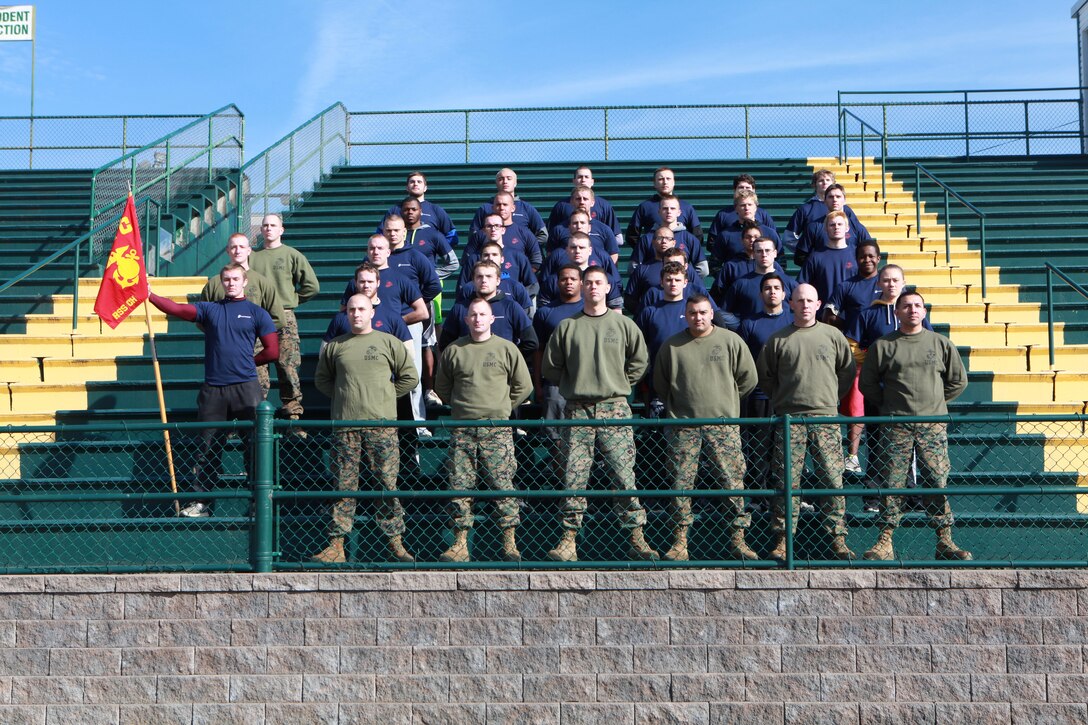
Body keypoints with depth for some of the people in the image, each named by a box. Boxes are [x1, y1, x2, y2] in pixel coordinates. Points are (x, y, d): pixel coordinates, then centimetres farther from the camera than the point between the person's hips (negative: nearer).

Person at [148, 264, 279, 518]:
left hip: (245, 387, -2)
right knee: (208, 448, 6)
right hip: (213, 389, 2)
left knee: (254, 445, -3)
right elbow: (177, 309, -1)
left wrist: (245, 362, 7)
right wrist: (150, 296, -15)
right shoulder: (209, 309, 13)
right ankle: (200, 502, 12)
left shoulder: (257, 313, 7)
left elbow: (272, 351, 4)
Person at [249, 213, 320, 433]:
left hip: (284, 318, -2)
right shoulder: (252, 257, 13)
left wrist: (291, 299, 5)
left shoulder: (292, 255, 7)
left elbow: (312, 286, 5)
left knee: (288, 368, -6)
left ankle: (293, 416, -3)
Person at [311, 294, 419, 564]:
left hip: (382, 423, -1)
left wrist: (385, 395, 6)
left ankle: (396, 542, 4)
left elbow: (410, 377, 11)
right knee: (344, 485, 1)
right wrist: (342, 396, 11)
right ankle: (336, 545, 3)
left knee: (388, 483, -1)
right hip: (345, 424, 2)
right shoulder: (335, 346, 14)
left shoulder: (389, 343, 8)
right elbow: (321, 379, 24)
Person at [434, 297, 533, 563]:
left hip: (497, 428, -2)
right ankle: (460, 544, 7)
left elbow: (523, 385, 11)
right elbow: (441, 386, 21)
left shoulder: (506, 349, 4)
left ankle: (510, 543, 4)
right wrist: (460, 405, 14)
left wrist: (503, 407, 9)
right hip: (462, 429, 2)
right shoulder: (453, 350, 9)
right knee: (459, 486, 1)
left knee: (502, 485, -2)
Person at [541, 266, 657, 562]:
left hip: (615, 408, -1)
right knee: (573, 476, -1)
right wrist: (572, 385, 11)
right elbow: (550, 367, 15)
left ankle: (636, 536, 3)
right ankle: (569, 538, 4)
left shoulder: (623, 324, 7)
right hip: (578, 410, 1)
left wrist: (620, 384, 10)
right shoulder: (567, 327, 8)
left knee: (625, 474, -3)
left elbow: (639, 361, 16)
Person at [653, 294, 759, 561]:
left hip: (723, 422, -1)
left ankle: (738, 538, 6)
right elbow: (660, 384, 19)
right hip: (683, 425, 1)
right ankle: (680, 541, 7)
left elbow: (748, 378, 11)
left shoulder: (731, 341, 3)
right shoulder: (672, 346, 6)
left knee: (732, 481, -2)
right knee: (681, 482, 1)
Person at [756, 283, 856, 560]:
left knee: (833, 480, 0)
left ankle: (838, 538, 7)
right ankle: (784, 539, 5)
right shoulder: (778, 340, 6)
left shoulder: (833, 335, 8)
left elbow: (848, 371, 16)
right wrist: (781, 399, 11)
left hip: (825, 418, 0)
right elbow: (764, 375, 16)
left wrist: (833, 397, 12)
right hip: (789, 418, 0)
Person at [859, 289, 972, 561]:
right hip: (895, 426, -1)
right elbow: (867, 383, 12)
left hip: (933, 424, 1)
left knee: (937, 482, 0)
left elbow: (958, 380, 17)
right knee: (891, 482, -2)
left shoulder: (941, 343, 9)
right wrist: (887, 404, 8)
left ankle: (945, 541, 6)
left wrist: (936, 401, 12)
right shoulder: (883, 345, 5)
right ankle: (885, 541, 2)